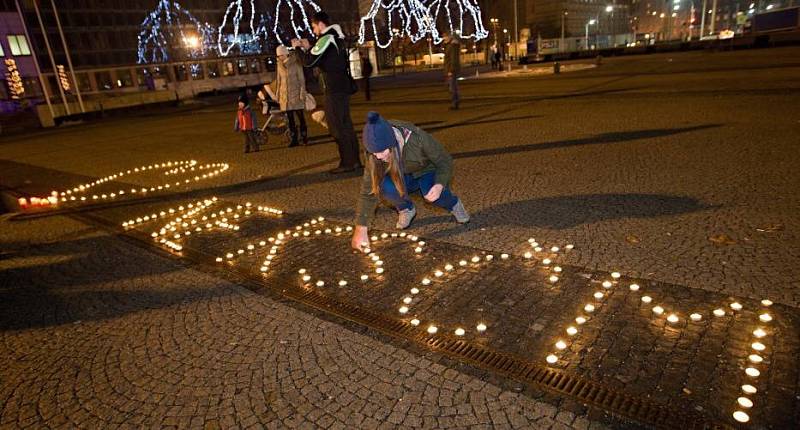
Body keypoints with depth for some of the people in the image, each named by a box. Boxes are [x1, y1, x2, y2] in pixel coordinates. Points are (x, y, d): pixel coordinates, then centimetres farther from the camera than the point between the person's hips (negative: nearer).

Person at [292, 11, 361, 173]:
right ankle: (354, 160, 15)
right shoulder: (336, 37, 18)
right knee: (346, 125, 12)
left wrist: (306, 48, 5)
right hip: (343, 87, 9)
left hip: (334, 90, -9)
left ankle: (347, 163, -3)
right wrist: (306, 48, 18)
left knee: (337, 127, -5)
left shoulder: (326, 38, -11)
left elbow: (310, 62, -12)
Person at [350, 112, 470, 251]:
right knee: (386, 186, -31)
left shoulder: (418, 139, -35)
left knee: (431, 192, -35)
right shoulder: (374, 156, -26)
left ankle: (453, 204, 1)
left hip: (429, 172, -2)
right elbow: (368, 191, -23)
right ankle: (406, 209, 2)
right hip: (403, 178, 2)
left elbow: (445, 161, -22)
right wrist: (361, 230, -28)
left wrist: (440, 185, -42)